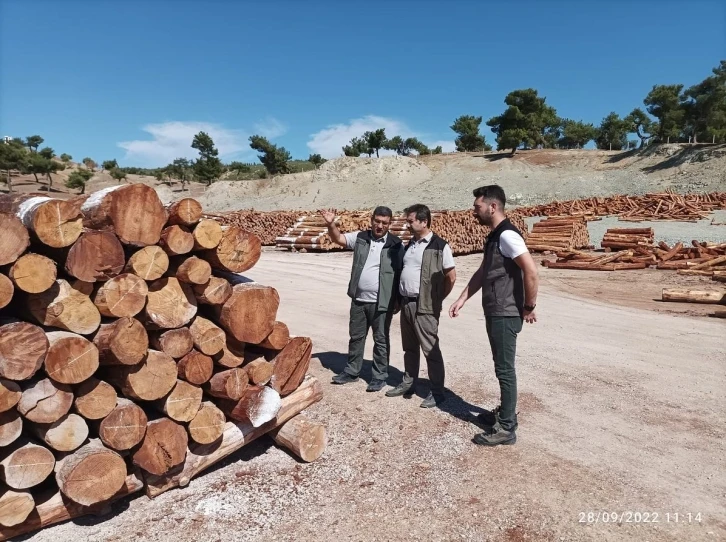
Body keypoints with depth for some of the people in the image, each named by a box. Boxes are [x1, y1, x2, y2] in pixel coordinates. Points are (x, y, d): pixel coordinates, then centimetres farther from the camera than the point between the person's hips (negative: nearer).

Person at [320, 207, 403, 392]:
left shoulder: (396, 245, -5)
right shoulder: (360, 238, 4)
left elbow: (401, 273, -4)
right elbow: (338, 238, 1)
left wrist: (398, 300, -7)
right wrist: (331, 224, -19)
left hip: (381, 302, -4)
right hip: (358, 300, 4)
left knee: (381, 340, 8)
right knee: (356, 336, 16)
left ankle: (380, 376, 22)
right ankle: (351, 371, 31)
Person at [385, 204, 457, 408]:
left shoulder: (439, 246, -10)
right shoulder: (410, 244, 12)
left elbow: (451, 276, -7)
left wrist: (436, 299, -1)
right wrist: (399, 298, 14)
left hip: (425, 307, -7)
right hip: (406, 303, 7)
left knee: (430, 349, 0)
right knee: (410, 348, 17)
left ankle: (437, 392, 11)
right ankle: (408, 384, 30)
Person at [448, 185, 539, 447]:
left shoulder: (507, 235, -18)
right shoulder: (494, 236, 13)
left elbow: (531, 271, -24)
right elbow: (482, 273, 19)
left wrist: (529, 307, -15)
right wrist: (462, 299, 13)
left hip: (506, 315, -10)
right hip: (494, 314, 10)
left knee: (505, 369, -1)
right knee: (501, 367, 19)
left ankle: (506, 428, 10)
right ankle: (506, 411, 34)